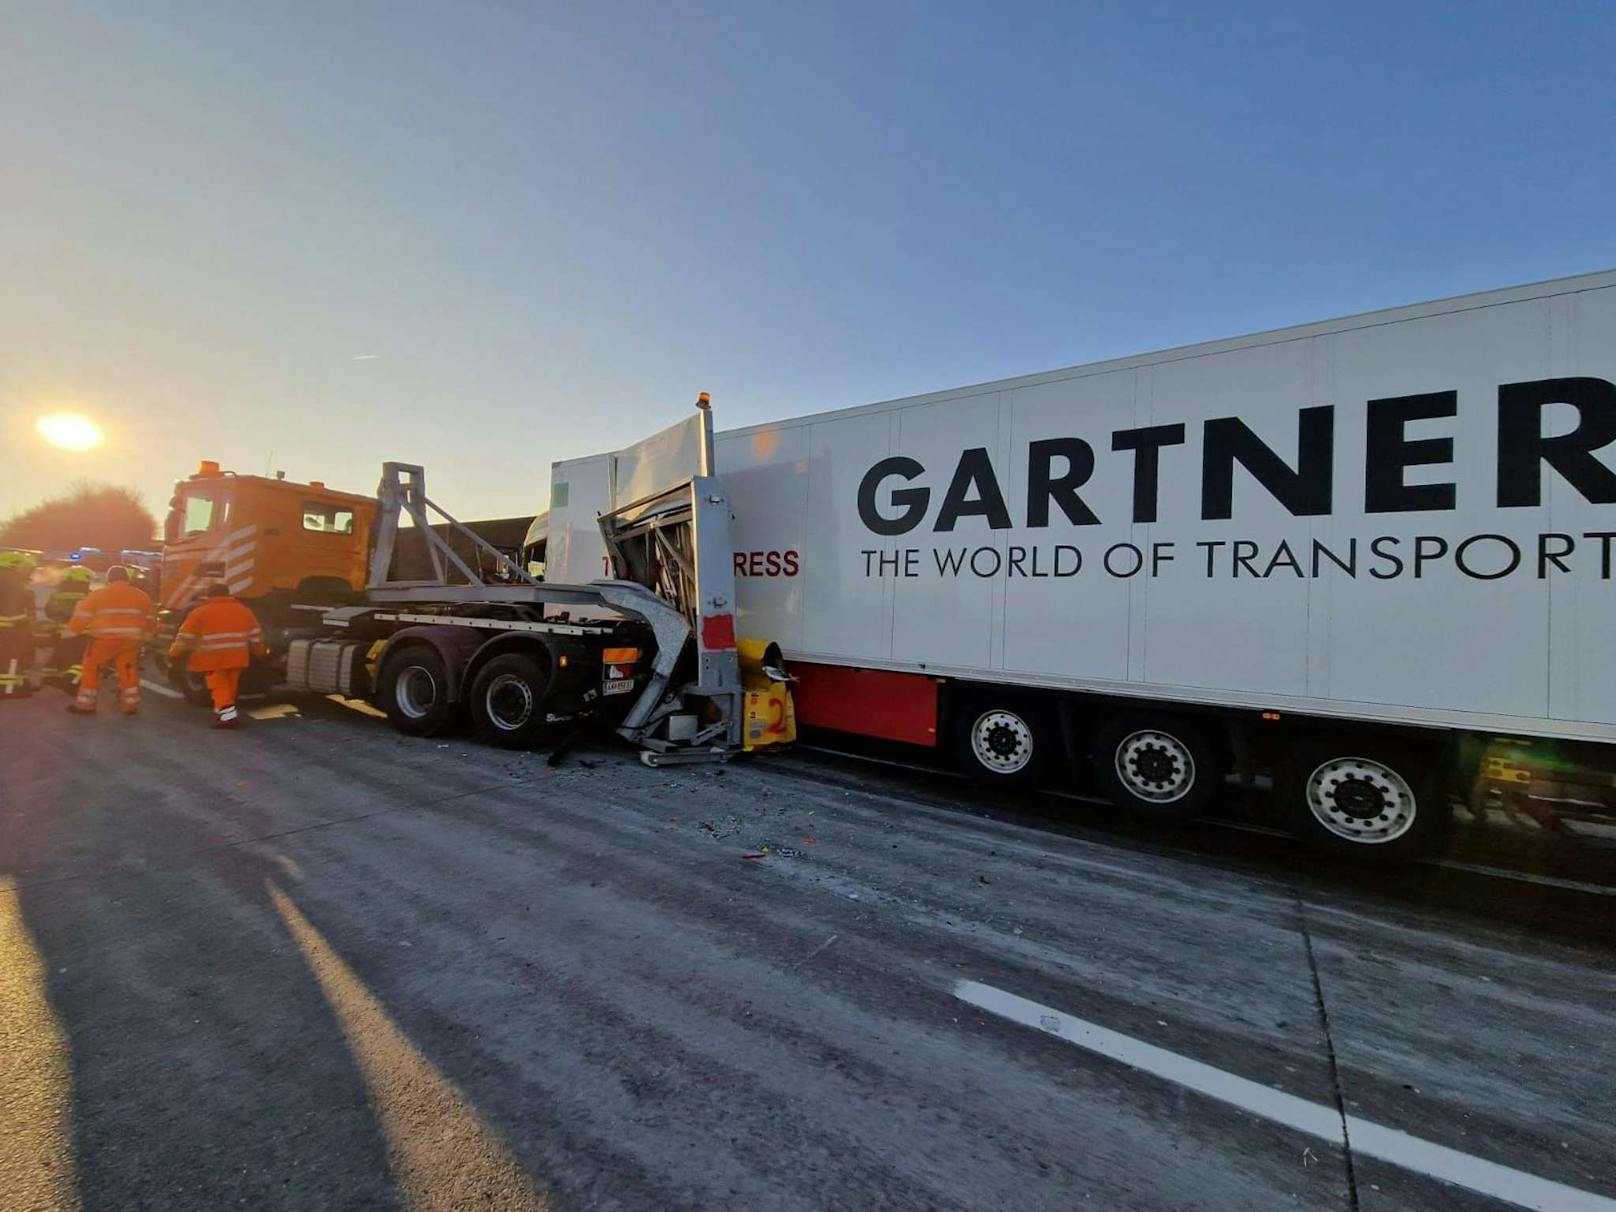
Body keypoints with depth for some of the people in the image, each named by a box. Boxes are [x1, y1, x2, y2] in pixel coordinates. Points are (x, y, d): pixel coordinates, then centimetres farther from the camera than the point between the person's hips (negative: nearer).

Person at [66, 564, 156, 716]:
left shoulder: (98, 595, -1)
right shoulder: (141, 596, 9)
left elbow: (82, 616, -1)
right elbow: (151, 619, 15)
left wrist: (70, 632, 11)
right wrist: (146, 635, 28)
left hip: (104, 639, -3)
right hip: (131, 640, 3)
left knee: (91, 669, 10)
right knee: (129, 671, 9)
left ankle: (85, 704, 12)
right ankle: (130, 704, 11)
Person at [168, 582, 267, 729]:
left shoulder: (200, 612, -1)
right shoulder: (244, 610, 10)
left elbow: (185, 637, 0)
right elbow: (255, 634, 13)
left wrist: (174, 654, 12)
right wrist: (260, 652, 23)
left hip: (213, 658, -4)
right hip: (237, 657, 4)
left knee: (219, 687, -2)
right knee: (229, 687, 17)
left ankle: (228, 717, -12)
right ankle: (221, 712, 30)